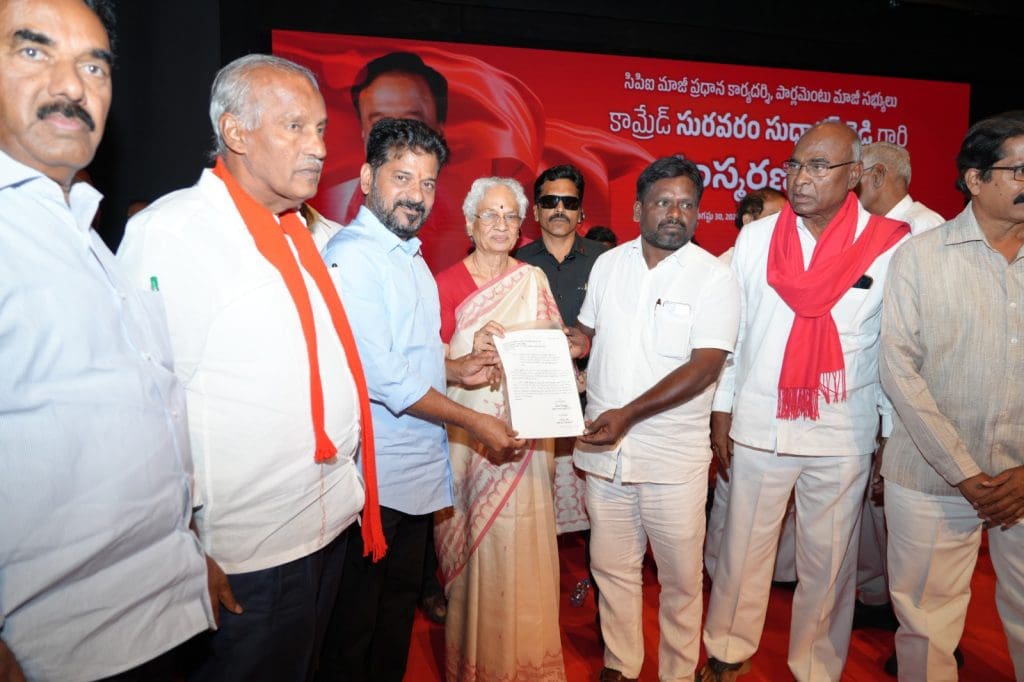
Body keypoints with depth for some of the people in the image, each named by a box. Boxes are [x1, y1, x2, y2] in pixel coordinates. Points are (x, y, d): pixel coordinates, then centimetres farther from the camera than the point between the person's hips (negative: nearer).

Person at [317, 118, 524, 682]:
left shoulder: (408, 256, 14)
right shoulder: (352, 256, -16)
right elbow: (380, 376, -21)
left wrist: (456, 369, 2)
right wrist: (474, 422, -15)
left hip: (419, 468, 9)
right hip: (375, 473, -9)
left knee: (401, 600, 22)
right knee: (354, 621, 9)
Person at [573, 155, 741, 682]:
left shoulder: (714, 276, -8)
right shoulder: (608, 264, 7)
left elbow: (704, 366, -17)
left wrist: (628, 414, -24)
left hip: (674, 456, -3)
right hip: (603, 447, 4)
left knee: (681, 578, 10)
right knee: (612, 568, 16)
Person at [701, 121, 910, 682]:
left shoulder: (889, 247, -6)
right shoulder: (756, 238, -2)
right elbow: (731, 330, 4)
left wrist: (893, 436, 1)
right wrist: (721, 411, 5)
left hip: (843, 436, -1)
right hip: (759, 426, 1)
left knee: (828, 561, 14)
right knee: (743, 549, 14)